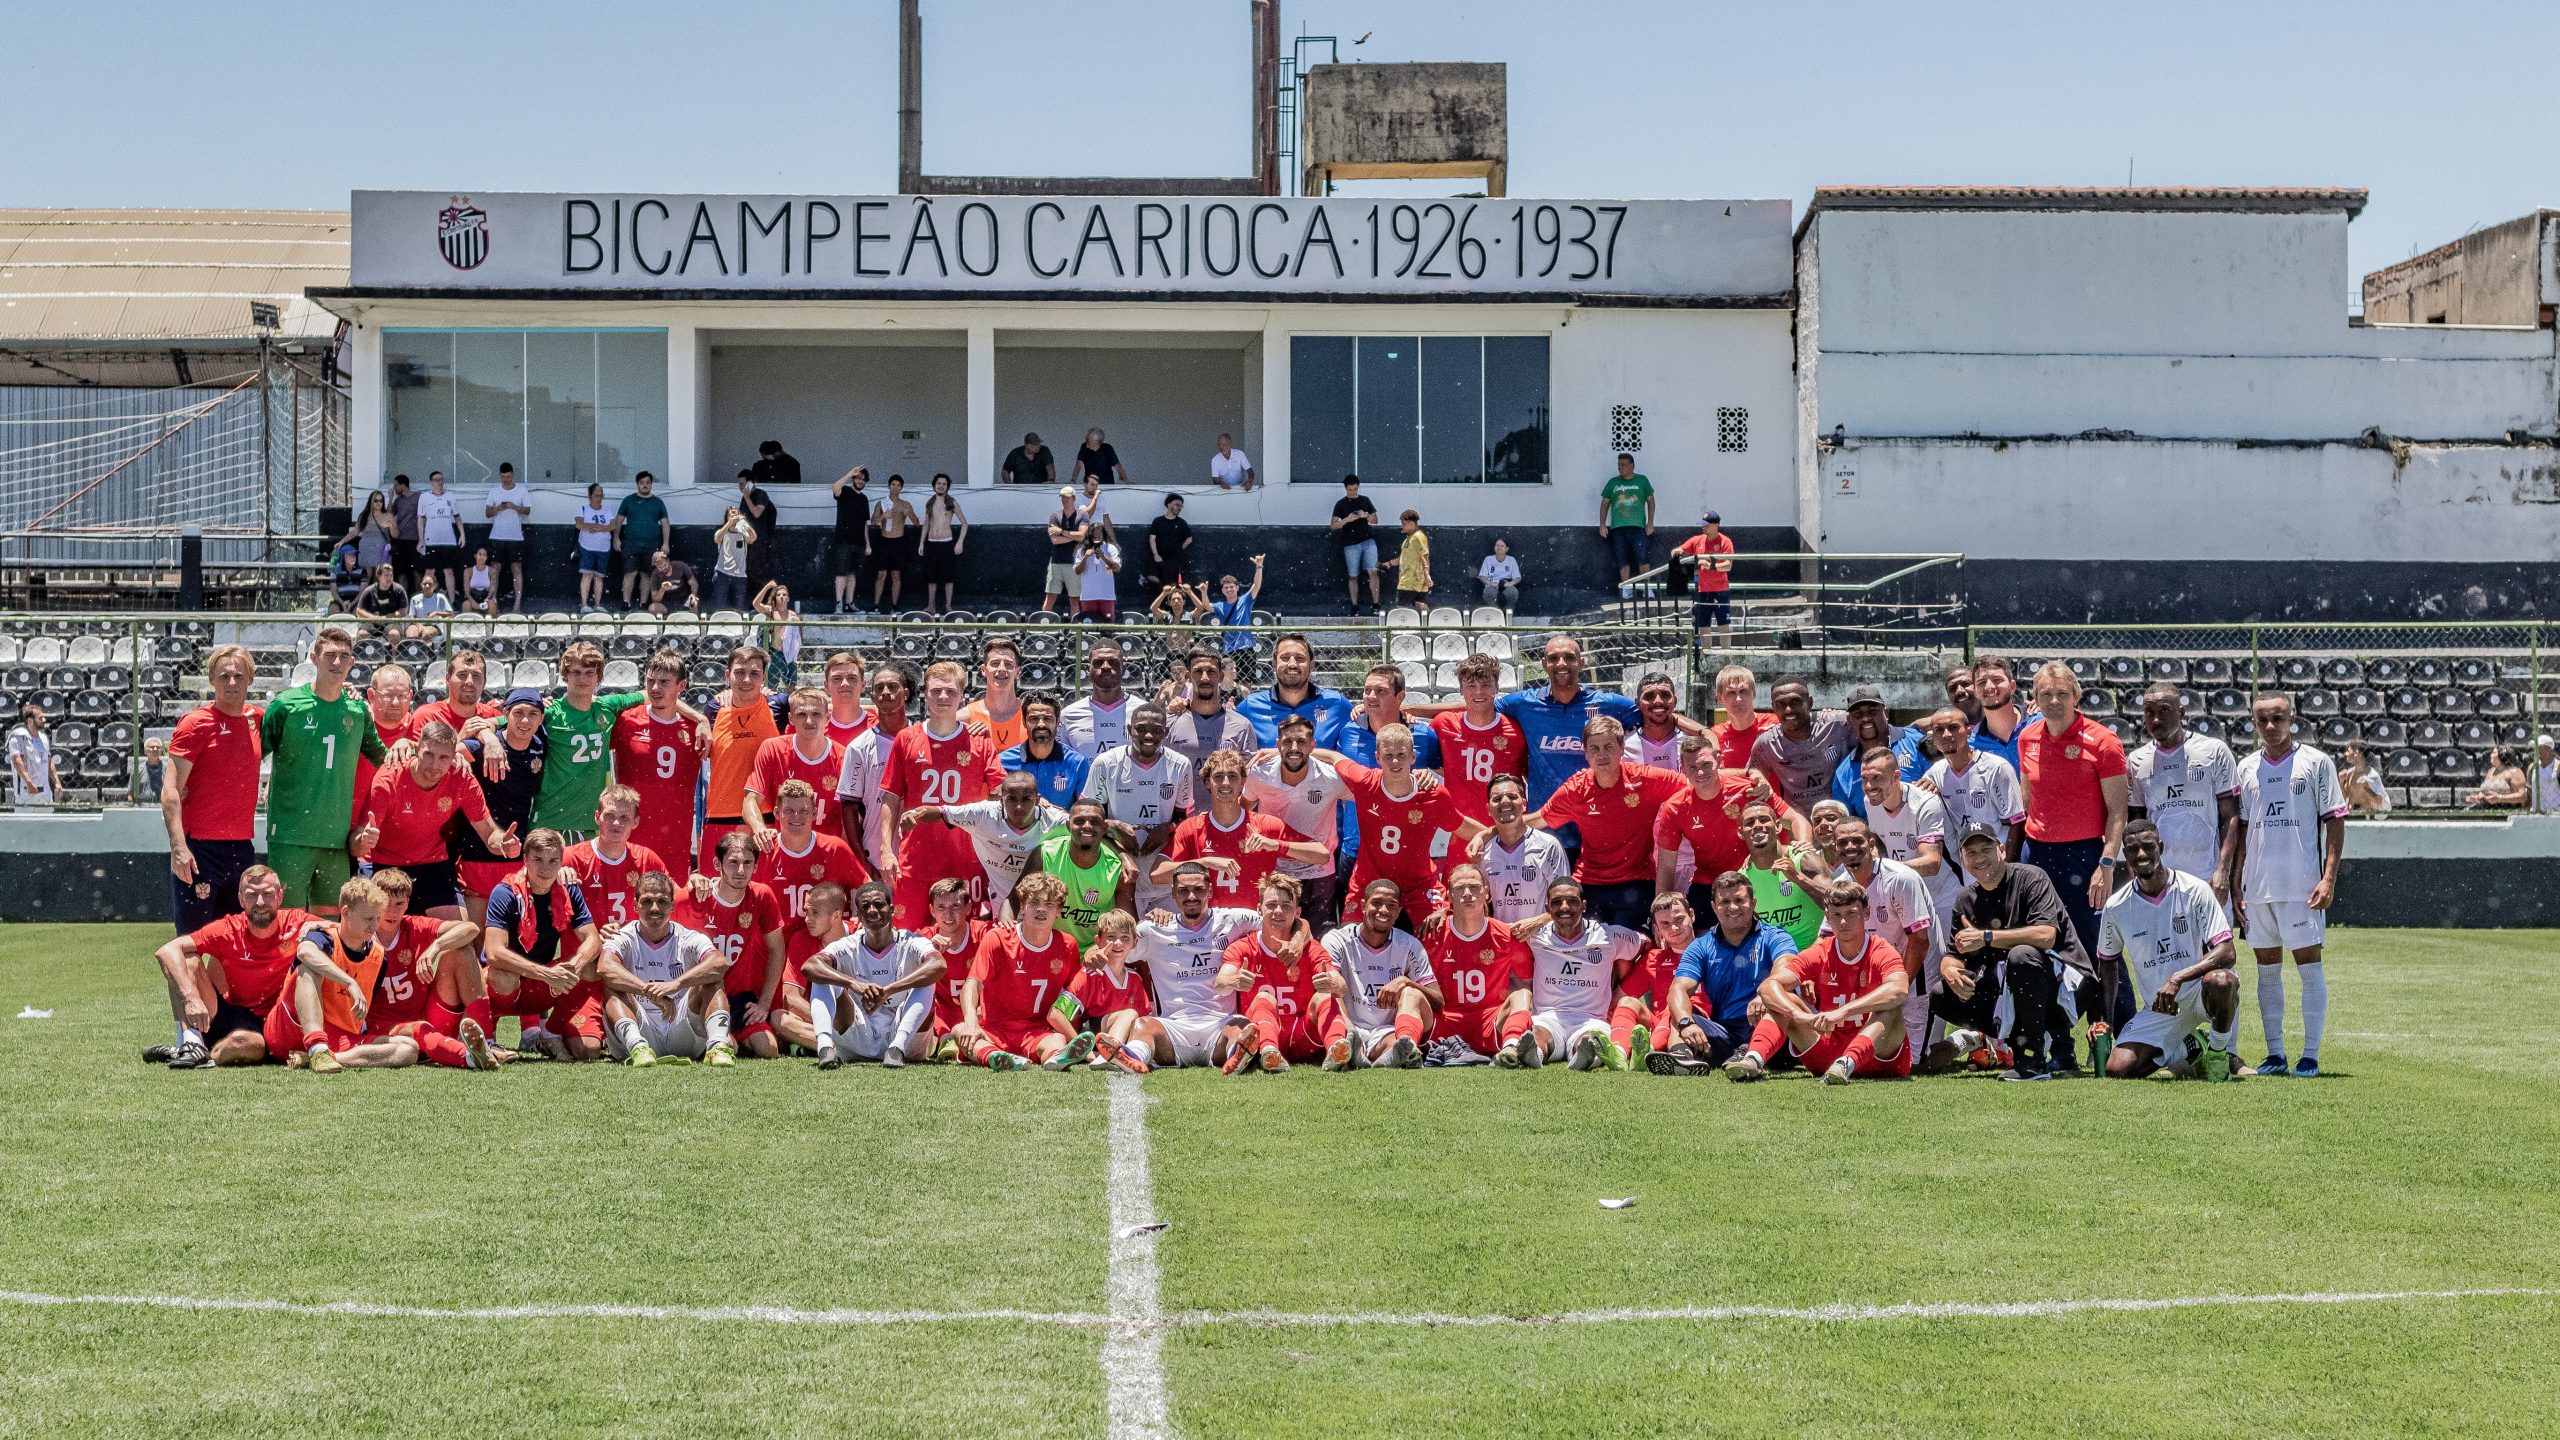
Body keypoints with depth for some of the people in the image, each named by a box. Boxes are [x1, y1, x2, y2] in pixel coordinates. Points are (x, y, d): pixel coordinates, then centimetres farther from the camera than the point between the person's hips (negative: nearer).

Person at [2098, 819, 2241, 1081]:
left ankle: (2219, 1052, -7)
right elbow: (2107, 964, 14)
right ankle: (2189, 1050, 12)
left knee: (2219, 981, -40)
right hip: (2158, 1008, 3)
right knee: (2117, 1070, -18)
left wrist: (2178, 979, -32)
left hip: (2199, 991, -3)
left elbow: (2226, 952, -18)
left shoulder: (2195, 890, -11)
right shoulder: (2116, 907, -2)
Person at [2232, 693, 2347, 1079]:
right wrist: (2236, 885, 8)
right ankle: (2274, 1054, 14)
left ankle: (2310, 1054, -1)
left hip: (2302, 885, -4)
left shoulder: (2316, 763, 0)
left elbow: (2335, 822, -2)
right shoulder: (2247, 769, 11)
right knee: (2267, 969, 8)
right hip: (2258, 887, 4)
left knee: (2309, 964, -4)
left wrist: (2329, 877, -11)